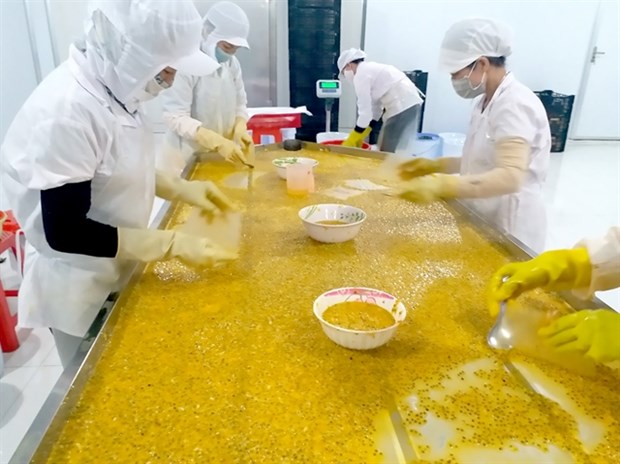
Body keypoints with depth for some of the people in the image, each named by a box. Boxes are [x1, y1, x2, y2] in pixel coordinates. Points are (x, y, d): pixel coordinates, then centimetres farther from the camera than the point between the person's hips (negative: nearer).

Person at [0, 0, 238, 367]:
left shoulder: (113, 86, -4)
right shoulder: (67, 112, -30)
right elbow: (65, 232, -27)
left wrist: (181, 188, -1)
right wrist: (174, 244, -26)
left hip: (116, 275, 8)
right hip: (79, 291, -7)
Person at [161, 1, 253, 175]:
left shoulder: (232, 63, 1)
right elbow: (176, 117, -20)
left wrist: (240, 128, -12)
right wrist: (218, 142, -31)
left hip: (225, 154, 5)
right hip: (188, 155, -5)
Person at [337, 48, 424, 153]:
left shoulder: (360, 75, -7)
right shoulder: (371, 69, 21)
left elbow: (365, 111, -11)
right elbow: (375, 105, 21)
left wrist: (351, 140, -2)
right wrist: (359, 137, 20)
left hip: (402, 106, -10)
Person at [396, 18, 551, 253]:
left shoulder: (515, 104, -21)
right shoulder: (486, 101, 8)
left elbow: (510, 177, -34)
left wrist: (442, 185, -44)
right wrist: (435, 165, 4)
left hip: (510, 226, -9)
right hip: (486, 221, 9)